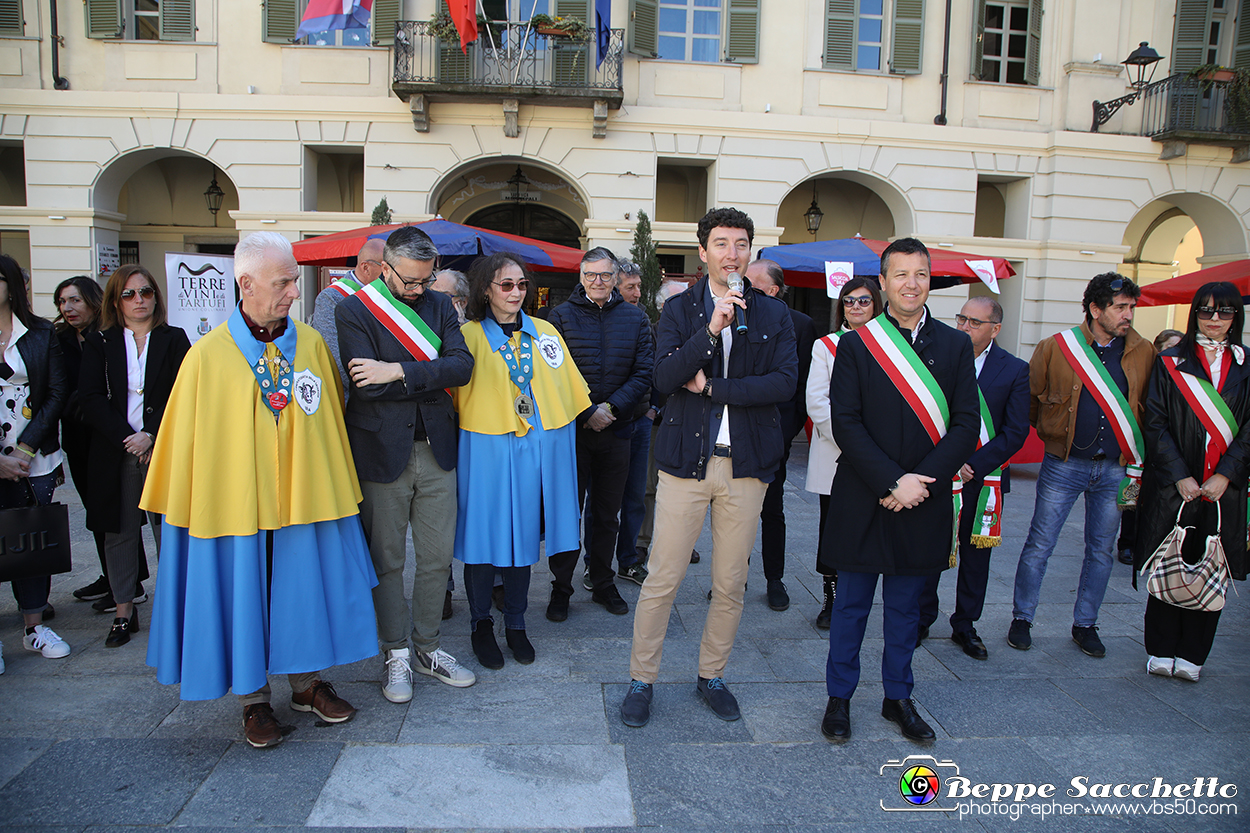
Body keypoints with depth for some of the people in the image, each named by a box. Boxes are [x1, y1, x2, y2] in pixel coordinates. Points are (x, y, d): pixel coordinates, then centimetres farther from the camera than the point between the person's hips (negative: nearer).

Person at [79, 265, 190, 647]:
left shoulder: (175, 340, 6)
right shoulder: (100, 344, 8)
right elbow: (92, 399, -1)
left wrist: (151, 436, -13)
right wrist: (126, 438, -12)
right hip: (115, 454, 2)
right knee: (120, 532, 8)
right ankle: (124, 612, 19)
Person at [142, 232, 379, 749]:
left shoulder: (311, 343, 0)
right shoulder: (207, 356, -7)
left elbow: (332, 417, 8)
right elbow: (185, 438, -1)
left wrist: (330, 485, 8)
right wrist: (187, 509, 1)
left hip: (302, 495, 2)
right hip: (236, 505, -2)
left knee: (305, 588, 12)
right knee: (244, 596, 8)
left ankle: (307, 682, 31)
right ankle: (254, 700, 26)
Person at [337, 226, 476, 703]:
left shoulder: (439, 305, 8)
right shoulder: (354, 311, -4)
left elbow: (462, 366, -7)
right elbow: (368, 385, -16)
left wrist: (399, 371, -17)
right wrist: (433, 379, -10)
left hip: (436, 449, 4)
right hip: (383, 451, -3)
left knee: (438, 557, 9)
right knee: (387, 559, 8)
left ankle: (426, 647, 26)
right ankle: (396, 654, 24)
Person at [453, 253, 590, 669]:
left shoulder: (545, 333, 12)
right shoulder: (469, 335, 1)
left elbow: (570, 391, 15)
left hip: (536, 447, 3)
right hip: (486, 447, -3)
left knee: (523, 533, 10)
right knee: (485, 533, 1)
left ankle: (516, 623, 24)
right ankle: (481, 623, 20)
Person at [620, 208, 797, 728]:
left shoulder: (773, 314, 7)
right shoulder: (680, 309, 3)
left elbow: (784, 382, -7)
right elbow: (664, 378, -11)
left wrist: (712, 386, -11)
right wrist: (712, 329, -21)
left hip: (746, 464, 2)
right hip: (687, 459, -2)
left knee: (730, 584, 11)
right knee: (662, 580, 1)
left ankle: (711, 676, 30)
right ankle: (642, 680, 18)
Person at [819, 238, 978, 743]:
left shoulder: (956, 346, 5)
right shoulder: (855, 344, -1)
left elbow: (966, 425, -1)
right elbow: (845, 422, -8)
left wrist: (919, 481, -12)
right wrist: (892, 482, -16)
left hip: (924, 499, 2)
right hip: (863, 501, -2)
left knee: (905, 606, 15)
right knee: (851, 605, 9)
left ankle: (898, 698, 30)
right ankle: (839, 698, 24)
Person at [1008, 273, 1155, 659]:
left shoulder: (1143, 353, 2)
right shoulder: (1056, 348, -7)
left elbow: (1148, 408, 12)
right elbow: (1030, 398, 3)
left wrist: (1136, 460, 11)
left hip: (1114, 468, 3)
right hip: (1064, 465, -3)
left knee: (1101, 551, 12)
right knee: (1039, 545, 2)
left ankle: (1085, 624, 27)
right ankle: (1021, 618, 18)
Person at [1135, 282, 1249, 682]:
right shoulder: (1171, 362, 3)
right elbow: (1155, 424, -3)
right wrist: (1180, 475, -11)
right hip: (1173, 484, -1)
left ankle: (1191, 655, 14)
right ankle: (1161, 652, 14)